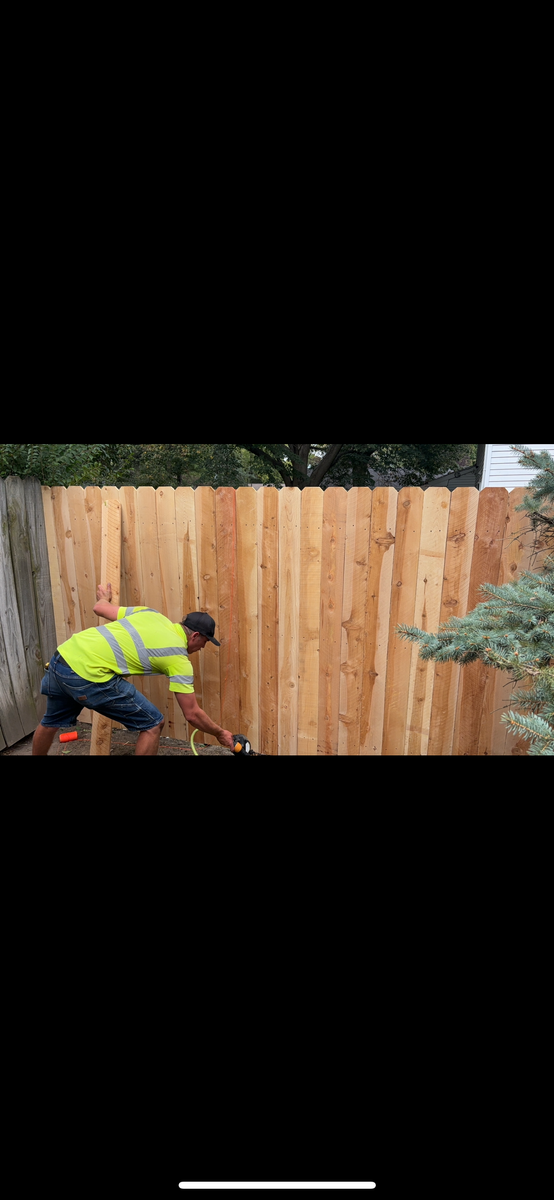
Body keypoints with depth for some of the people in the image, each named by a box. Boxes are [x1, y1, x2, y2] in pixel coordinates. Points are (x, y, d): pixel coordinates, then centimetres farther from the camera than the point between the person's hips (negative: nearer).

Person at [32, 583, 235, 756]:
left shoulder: (151, 614, 14)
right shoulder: (178, 658, -1)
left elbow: (100, 608, 20)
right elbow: (192, 714, 2)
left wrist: (104, 598, 44)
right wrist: (219, 733, 18)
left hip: (61, 658, 8)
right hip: (87, 674, -8)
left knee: (52, 721, 35)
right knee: (152, 724, 6)